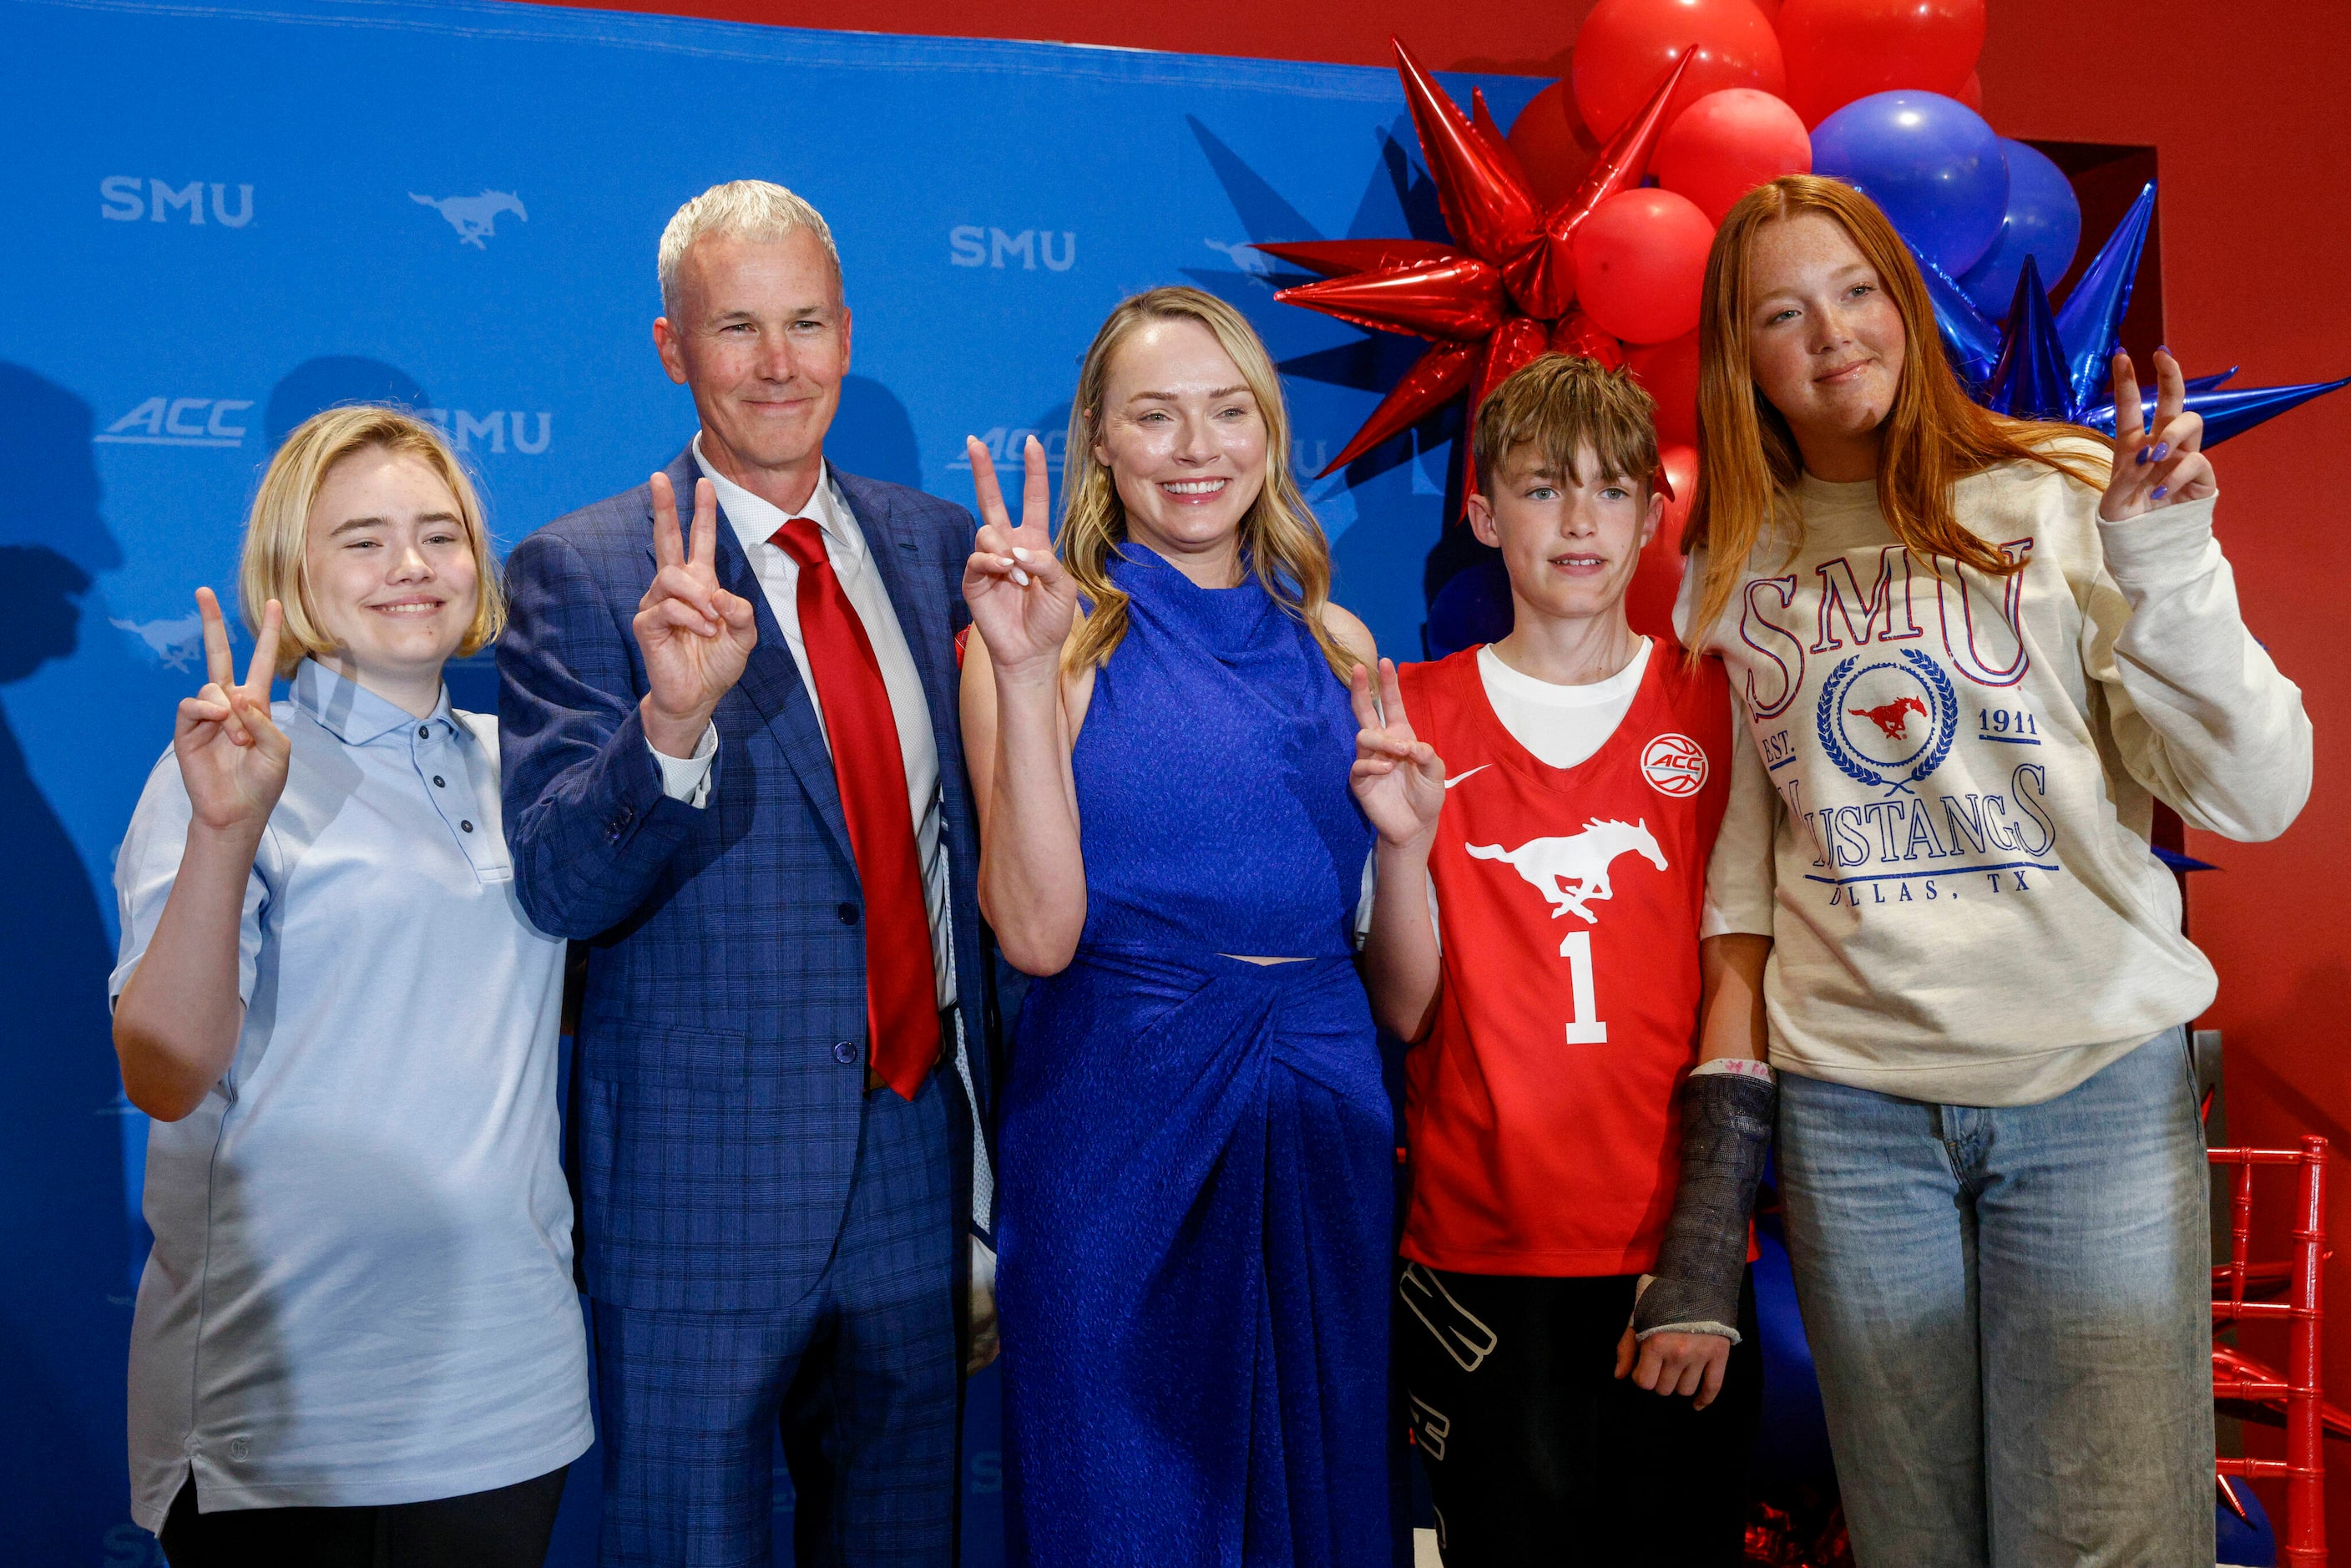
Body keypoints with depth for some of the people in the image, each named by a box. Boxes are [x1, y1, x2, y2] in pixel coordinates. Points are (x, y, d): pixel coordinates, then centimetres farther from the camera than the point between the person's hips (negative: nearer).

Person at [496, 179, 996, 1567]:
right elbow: (558, 884, -16)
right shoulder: (583, 575, -8)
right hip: (702, 1191, -4)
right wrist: (674, 717, -32)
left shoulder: (935, 547, 6)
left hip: (919, 1173, 5)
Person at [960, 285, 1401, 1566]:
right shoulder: (1055, 635, -3)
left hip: (1326, 1111, 4)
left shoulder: (1333, 643, 9)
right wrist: (1025, 676, -21)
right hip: (1121, 1114, -4)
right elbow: (1039, 932, -16)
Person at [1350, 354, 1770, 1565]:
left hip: (1676, 1252, 0)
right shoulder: (1419, 714, 3)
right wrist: (1404, 842, -18)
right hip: (1478, 1253, 0)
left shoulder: (1714, 707, 3)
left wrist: (1701, 1270, -10)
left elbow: (1740, 984, -2)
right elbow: (1404, 1011, 0)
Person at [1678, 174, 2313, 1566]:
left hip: (2098, 1085, -2)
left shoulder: (2069, 496, -2)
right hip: (1848, 1103, 3)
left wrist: (2166, 568, -18)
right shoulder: (1732, 571, 8)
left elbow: (2256, 798, -6)